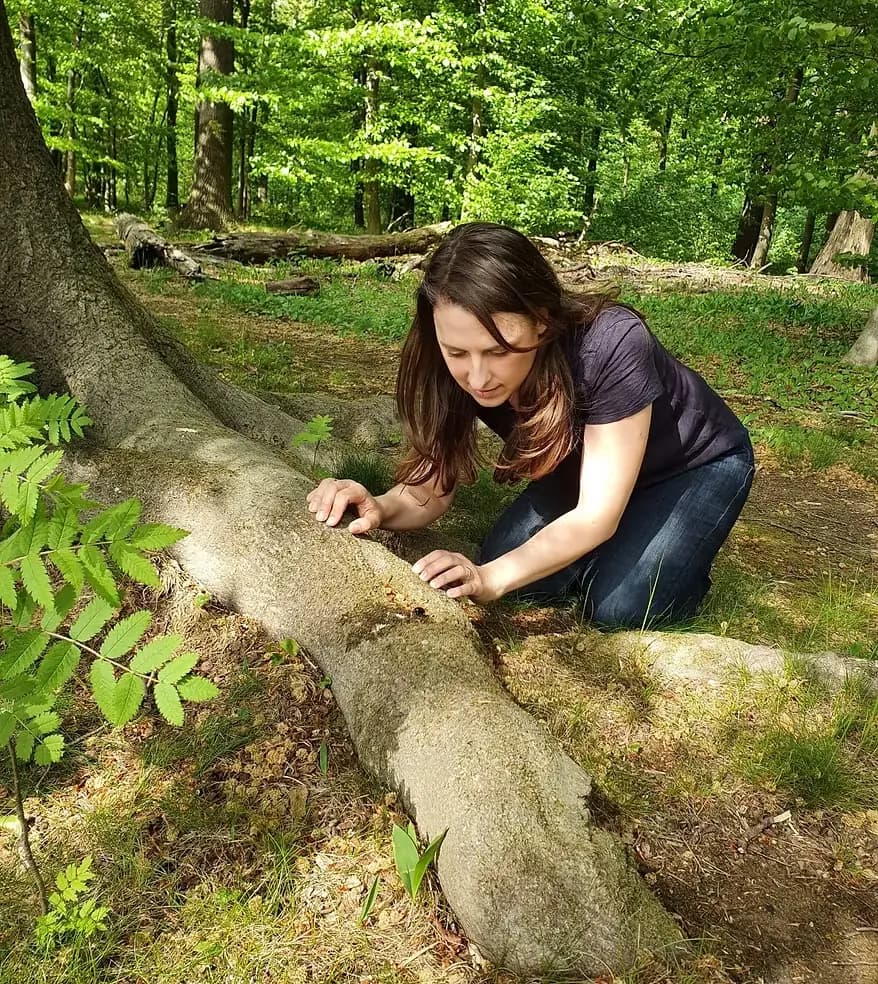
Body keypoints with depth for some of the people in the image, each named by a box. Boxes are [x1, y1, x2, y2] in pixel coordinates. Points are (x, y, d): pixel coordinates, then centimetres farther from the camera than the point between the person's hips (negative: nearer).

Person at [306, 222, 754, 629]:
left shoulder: (611, 345, -39)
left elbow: (597, 514, -35)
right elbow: (434, 486, -18)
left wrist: (490, 577, -48)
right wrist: (380, 508, -41)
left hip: (698, 463, -4)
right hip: (588, 466, 5)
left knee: (619, 606, -22)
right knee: (526, 581, -14)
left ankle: (681, 547, 9)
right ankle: (608, 545, 13)